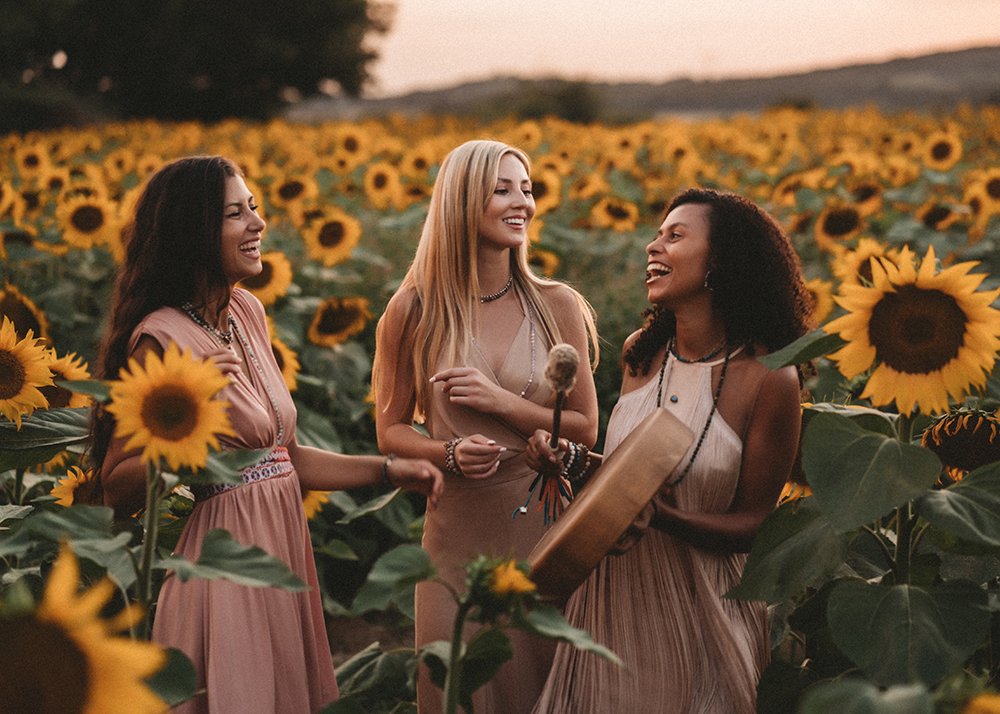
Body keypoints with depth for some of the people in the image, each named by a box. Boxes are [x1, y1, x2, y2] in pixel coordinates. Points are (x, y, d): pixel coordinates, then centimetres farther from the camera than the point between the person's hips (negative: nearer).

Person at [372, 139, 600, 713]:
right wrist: (449, 453, -15)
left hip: (544, 524, 1)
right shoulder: (413, 312, -4)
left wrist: (501, 400, -14)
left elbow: (585, 429, 1)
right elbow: (391, 429, 5)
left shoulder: (559, 306, -2)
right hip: (458, 531, 0)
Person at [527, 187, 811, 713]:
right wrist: (568, 459, -7)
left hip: (701, 605, -4)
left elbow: (751, 522, -10)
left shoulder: (769, 378, -16)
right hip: (612, 594, 5)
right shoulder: (640, 353, 0)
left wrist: (660, 517, -26)